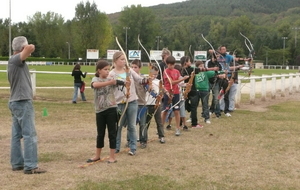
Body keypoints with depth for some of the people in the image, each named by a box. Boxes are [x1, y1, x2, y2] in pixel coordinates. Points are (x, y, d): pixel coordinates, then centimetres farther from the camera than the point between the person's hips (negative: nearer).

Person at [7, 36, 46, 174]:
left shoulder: (15, 62, 16)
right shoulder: (15, 59, -15)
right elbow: (31, 48, -31)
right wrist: (29, 48, -8)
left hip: (16, 102, 10)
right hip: (22, 103, -10)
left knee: (16, 135, 11)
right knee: (30, 135, -9)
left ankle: (17, 163, 17)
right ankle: (30, 166, -8)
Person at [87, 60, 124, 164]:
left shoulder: (111, 79, 2)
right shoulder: (95, 79, 0)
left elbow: (122, 82, -14)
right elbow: (95, 85, -25)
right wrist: (109, 82, -37)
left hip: (111, 109, -1)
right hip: (99, 110, 1)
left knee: (112, 133, 2)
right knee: (100, 134, 12)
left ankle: (112, 156, 10)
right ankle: (97, 156, 25)